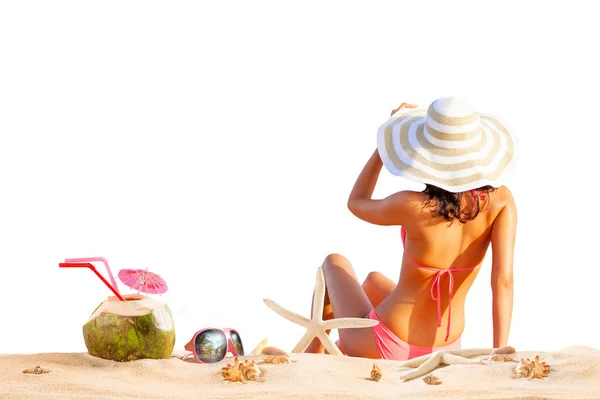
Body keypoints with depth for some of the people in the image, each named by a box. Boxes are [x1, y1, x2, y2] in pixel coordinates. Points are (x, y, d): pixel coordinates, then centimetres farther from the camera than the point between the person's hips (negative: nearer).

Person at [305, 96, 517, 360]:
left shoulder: (413, 206, -26)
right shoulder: (500, 200, -17)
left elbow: (356, 203, -4)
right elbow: (503, 280, -27)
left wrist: (388, 143, 1)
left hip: (382, 350, -5)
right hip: (442, 352, 5)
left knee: (335, 263, 29)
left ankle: (313, 354, 45)